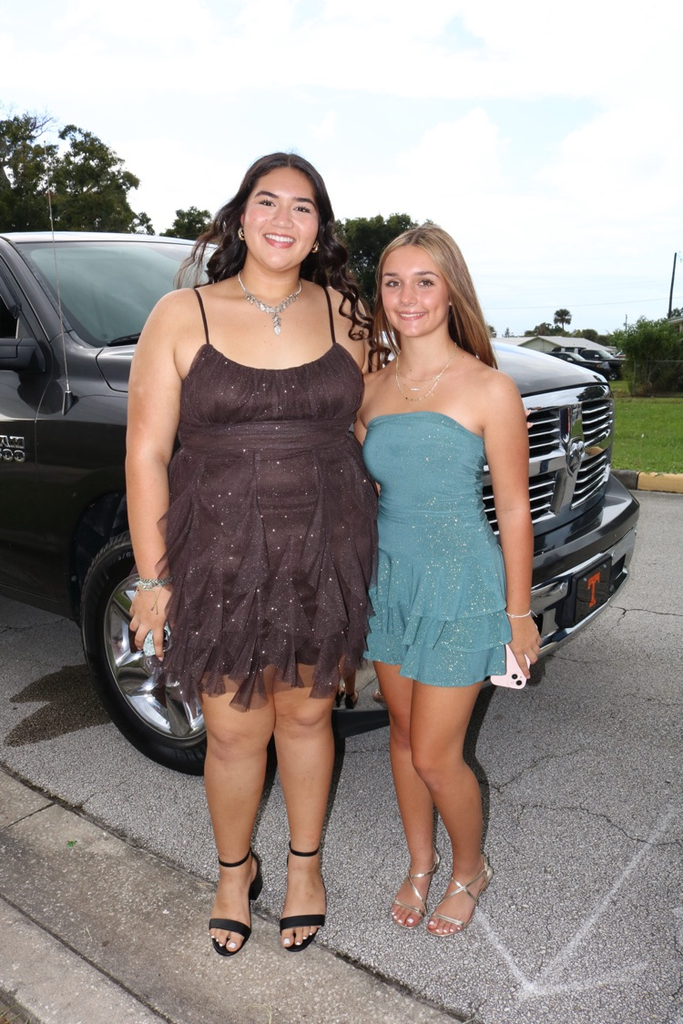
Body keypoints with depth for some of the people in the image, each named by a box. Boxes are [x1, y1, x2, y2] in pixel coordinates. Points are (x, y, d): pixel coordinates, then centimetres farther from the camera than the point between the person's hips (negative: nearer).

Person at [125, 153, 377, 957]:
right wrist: (152, 575, -5)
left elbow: (367, 428, 10)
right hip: (222, 559, -1)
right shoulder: (182, 317, -3)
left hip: (325, 557, 2)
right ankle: (234, 873, 40)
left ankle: (304, 864, 42)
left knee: (306, 714, 16)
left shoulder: (344, 314, 4)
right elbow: (146, 452, -4)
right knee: (235, 734, 10)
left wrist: (362, 543, 6)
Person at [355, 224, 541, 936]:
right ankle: (420, 865, 41)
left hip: (460, 588, -5)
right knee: (403, 734, 17)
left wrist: (518, 613, -5)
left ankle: (469, 869, 33)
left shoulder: (488, 389, -11)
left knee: (435, 756, 2)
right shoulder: (372, 390, 3)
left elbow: (514, 508, -8)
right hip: (389, 583, 5)